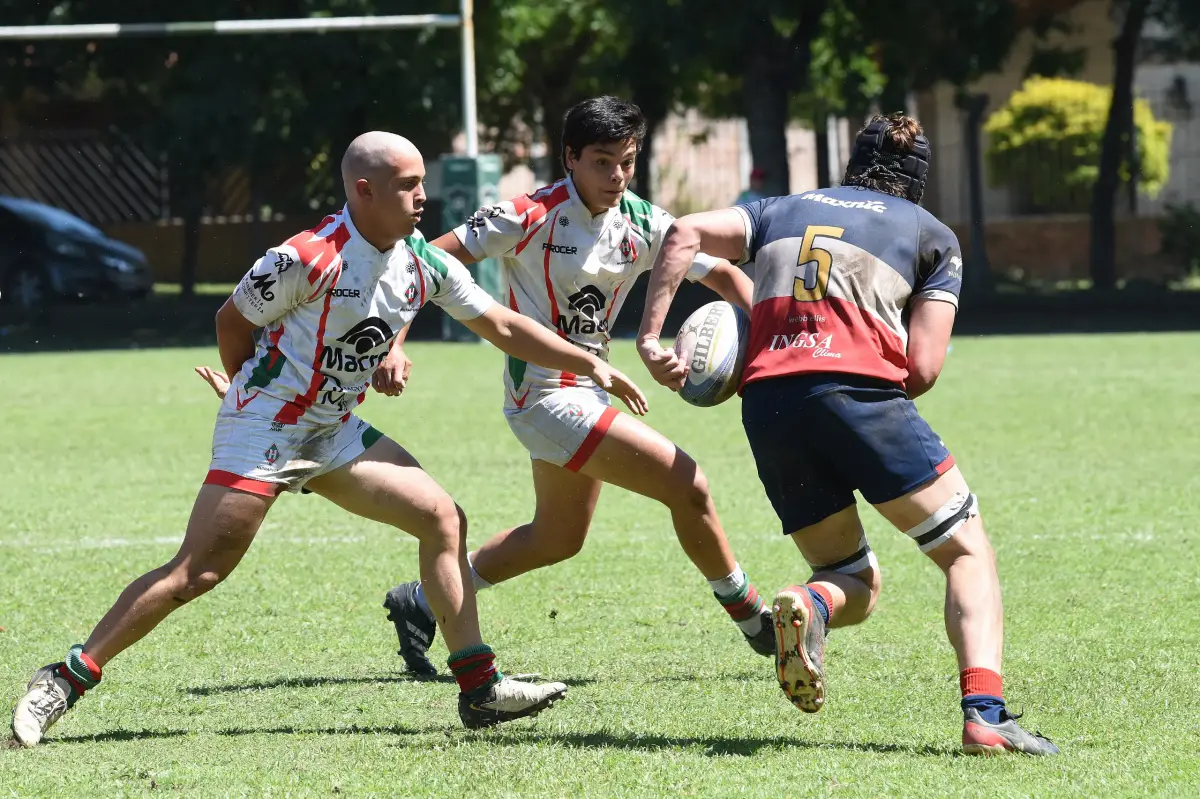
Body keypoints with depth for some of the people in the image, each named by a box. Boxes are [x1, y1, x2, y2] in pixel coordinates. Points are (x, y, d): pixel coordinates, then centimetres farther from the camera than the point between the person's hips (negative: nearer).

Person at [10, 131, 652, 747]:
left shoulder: (424, 263, 1)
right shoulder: (309, 259, -21)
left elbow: (502, 326, 11)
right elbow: (232, 321, -6)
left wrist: (590, 365, 8)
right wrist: (251, 391, 5)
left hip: (335, 433, 8)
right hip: (263, 429, -8)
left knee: (443, 519, -1)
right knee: (197, 572, -14)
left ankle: (480, 689, 3)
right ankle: (65, 680, -7)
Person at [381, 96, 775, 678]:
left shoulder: (643, 224, 0)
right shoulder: (531, 217, -17)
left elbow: (721, 274, 7)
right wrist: (394, 342, -23)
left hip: (586, 389, 9)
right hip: (547, 394, -9)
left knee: (558, 538, 22)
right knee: (687, 486, -13)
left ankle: (420, 603, 32)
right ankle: (755, 624, 3)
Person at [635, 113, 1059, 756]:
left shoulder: (783, 210, 27)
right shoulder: (933, 235, 19)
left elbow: (686, 233, 9)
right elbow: (922, 368, 6)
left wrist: (651, 339, 7)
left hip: (766, 404, 4)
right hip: (858, 388, -3)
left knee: (856, 585, 16)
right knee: (968, 551, 7)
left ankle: (809, 605, -22)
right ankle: (984, 713, -16)